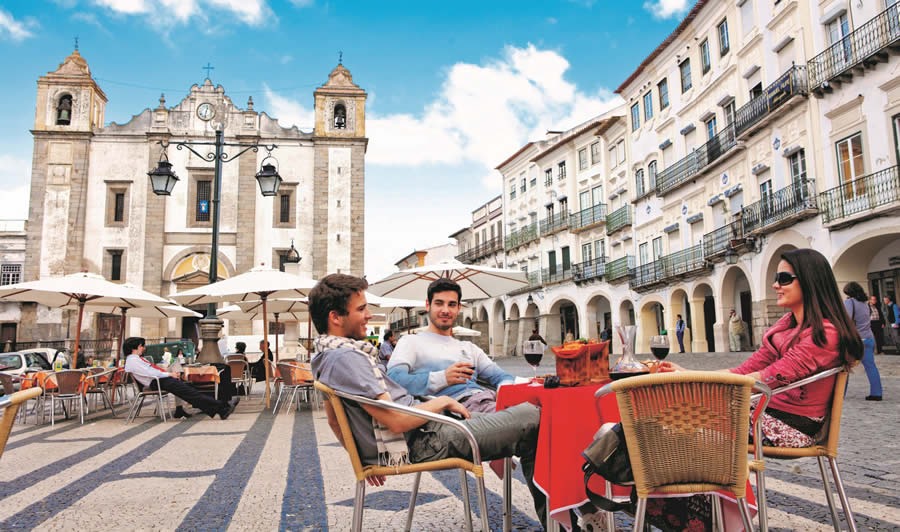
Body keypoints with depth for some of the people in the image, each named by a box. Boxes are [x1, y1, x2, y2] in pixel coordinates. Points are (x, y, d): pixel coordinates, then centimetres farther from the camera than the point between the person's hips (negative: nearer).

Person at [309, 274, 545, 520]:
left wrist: (361, 456, 26)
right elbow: (397, 422, -24)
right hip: (423, 444, -11)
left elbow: (333, 420, 22)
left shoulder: (326, 356, 11)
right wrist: (444, 402, -10)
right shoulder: (345, 358, -22)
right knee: (532, 417, -6)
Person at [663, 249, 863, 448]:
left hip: (793, 427, -8)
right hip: (768, 412, 8)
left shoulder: (824, 334, -15)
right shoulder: (786, 325, 13)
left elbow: (770, 378, -25)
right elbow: (745, 371, 7)